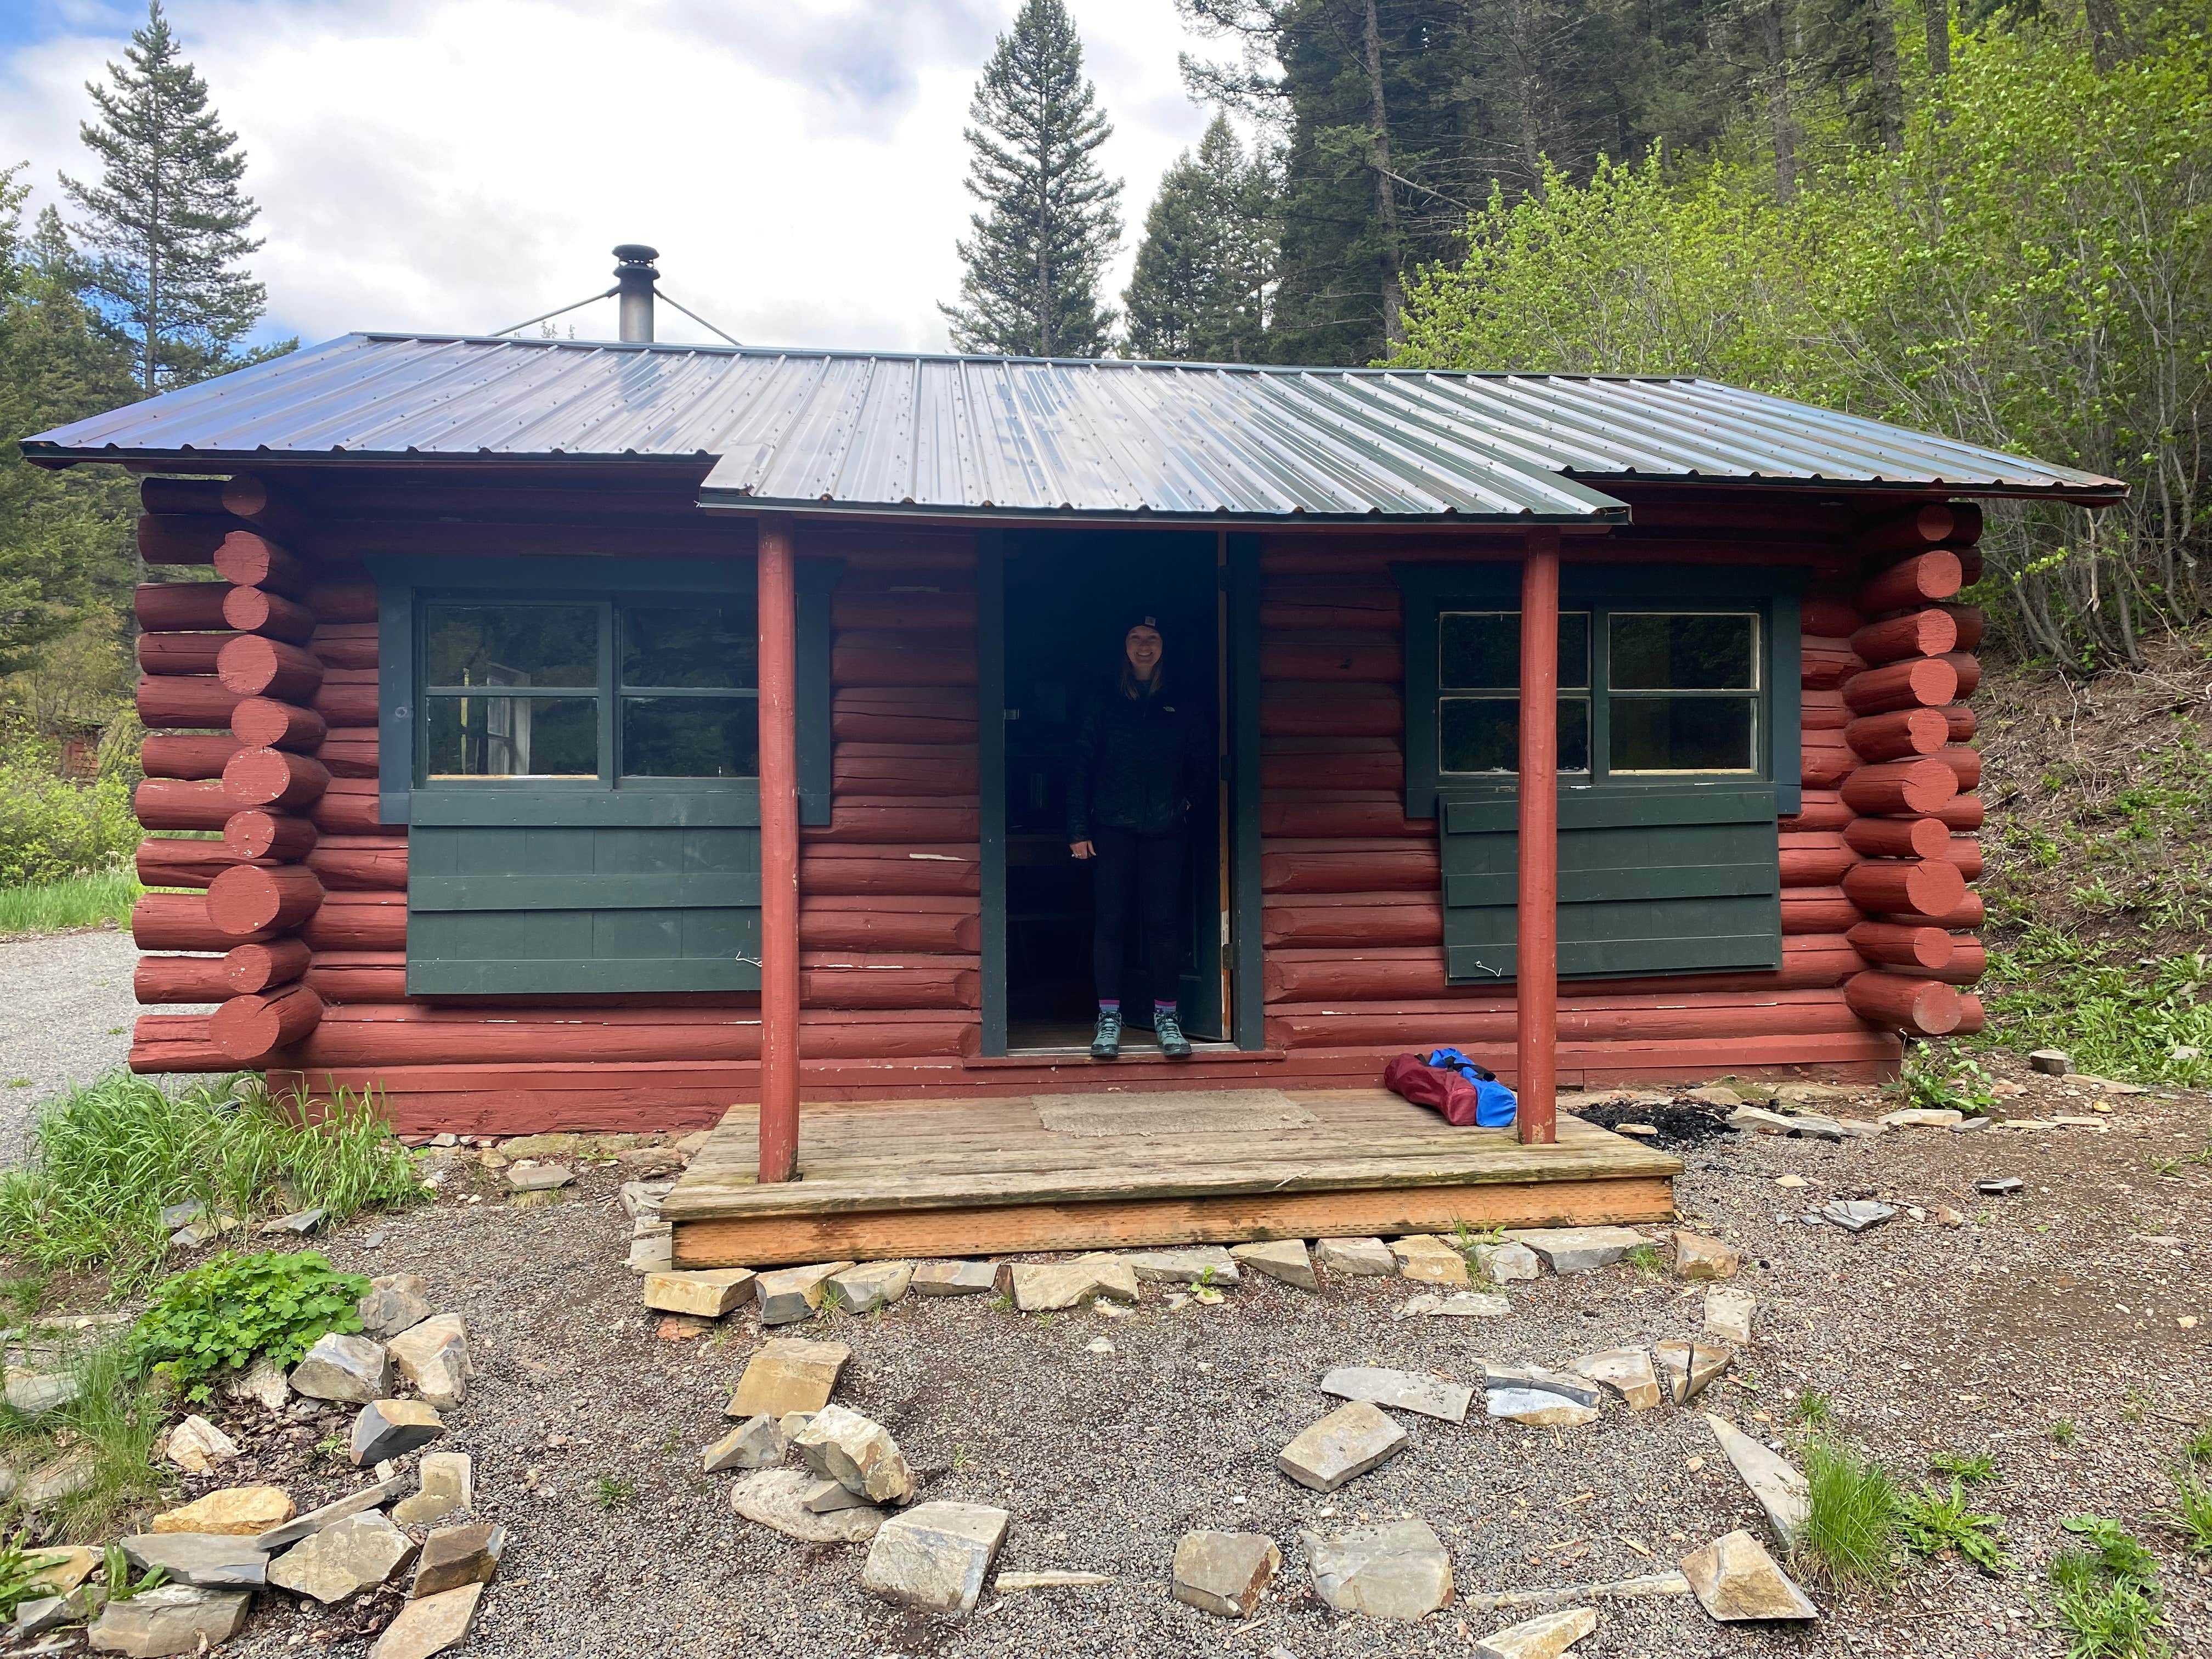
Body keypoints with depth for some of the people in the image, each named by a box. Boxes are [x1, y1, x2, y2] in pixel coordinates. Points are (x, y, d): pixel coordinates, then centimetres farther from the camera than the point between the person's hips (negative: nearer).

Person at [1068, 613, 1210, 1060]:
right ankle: (1109, 1018, 6)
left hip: (1165, 830, 1)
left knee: (1163, 922, 0)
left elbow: (1203, 760, 18)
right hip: (1112, 828, -1)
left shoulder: (1179, 708, 9)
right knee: (1110, 922, -1)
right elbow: (1081, 768, 1)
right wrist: (1078, 829, -5)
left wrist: (1189, 799, 5)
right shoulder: (1103, 706, 5)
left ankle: (1166, 1015, 9)